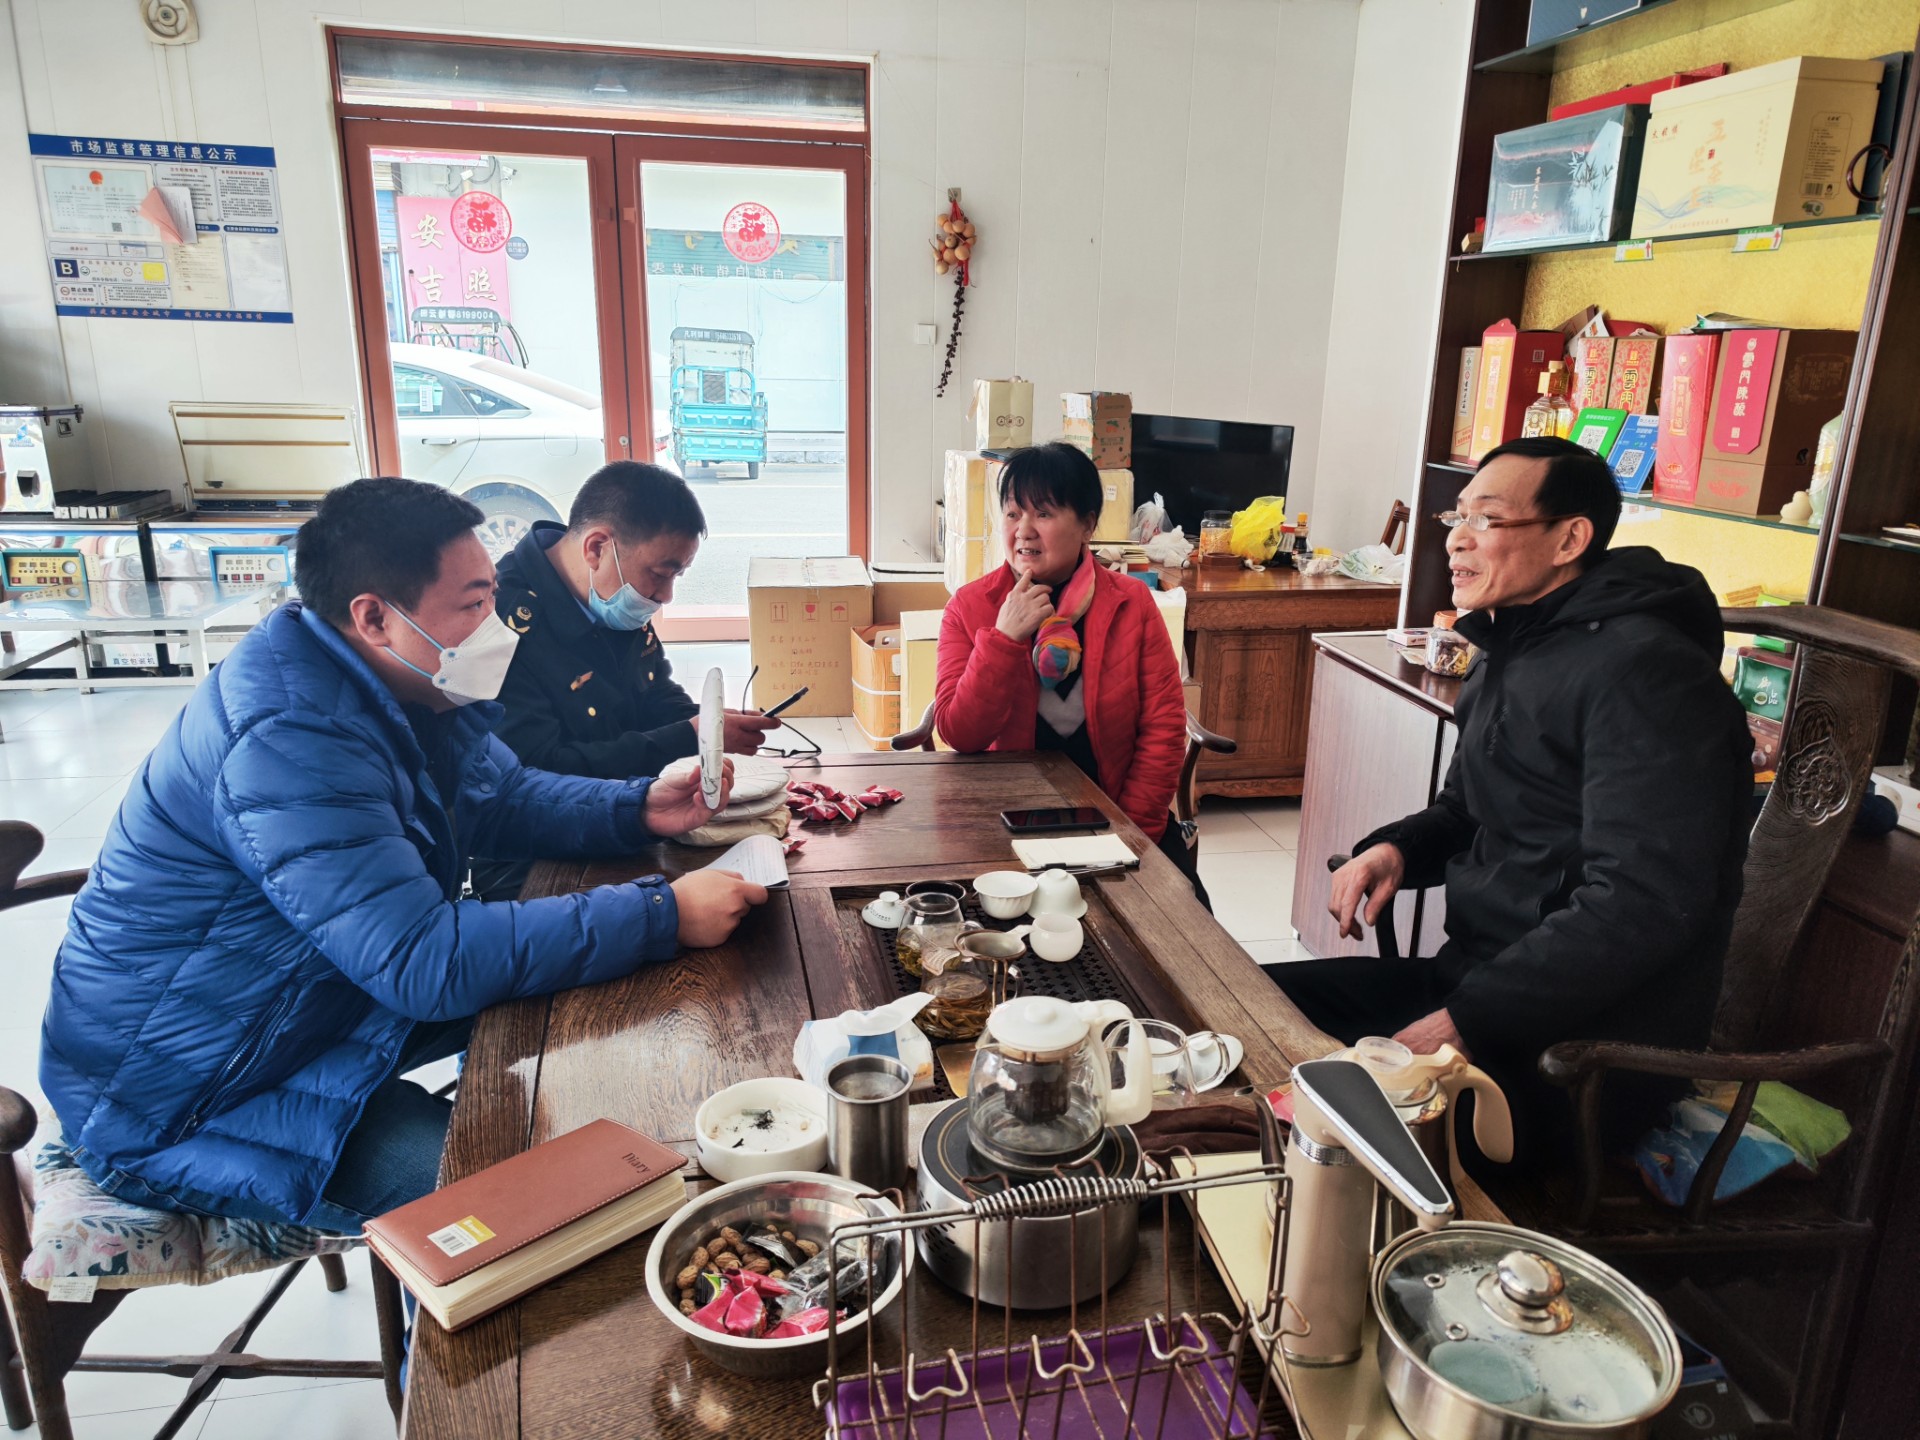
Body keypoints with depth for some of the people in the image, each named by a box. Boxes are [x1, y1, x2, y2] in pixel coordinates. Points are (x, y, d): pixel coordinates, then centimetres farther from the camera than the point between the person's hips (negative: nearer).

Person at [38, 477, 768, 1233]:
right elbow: (428, 962, -36)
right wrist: (663, 915, -33)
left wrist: (637, 809, -7)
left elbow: (501, 796, 11)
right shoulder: (289, 737, -32)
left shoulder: (397, 683, -3)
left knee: (561, 1015, 7)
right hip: (176, 1098, -9)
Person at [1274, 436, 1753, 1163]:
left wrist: (1465, 1021, -24)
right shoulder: (1512, 651, 13)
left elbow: (1642, 905, -27)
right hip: (1473, 979, 9)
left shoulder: (1640, 672, -19)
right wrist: (1396, 847, 1)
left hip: (1583, 1042, -9)